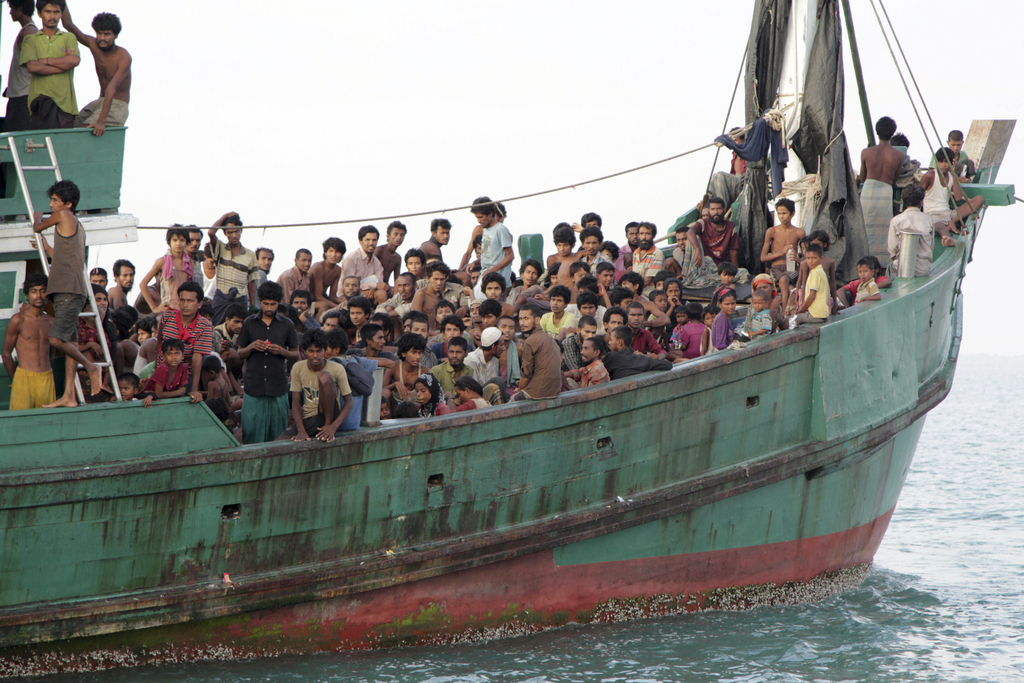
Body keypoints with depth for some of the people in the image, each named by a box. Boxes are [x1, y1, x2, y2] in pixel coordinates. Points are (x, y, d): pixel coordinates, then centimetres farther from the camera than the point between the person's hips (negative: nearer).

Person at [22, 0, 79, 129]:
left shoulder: (69, 38, 17)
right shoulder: (30, 40, 13)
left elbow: (75, 60, -3)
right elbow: (33, 67, -4)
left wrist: (46, 60, 0)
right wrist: (63, 64, -1)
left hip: (65, 103, 1)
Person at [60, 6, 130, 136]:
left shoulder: (123, 57, -21)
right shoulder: (94, 45, -2)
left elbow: (111, 89, -31)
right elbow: (69, 24, 1)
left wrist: (101, 121, -38)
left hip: (117, 105, -7)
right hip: (99, 102, 7)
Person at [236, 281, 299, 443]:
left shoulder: (287, 325, 9)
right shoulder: (249, 323, 9)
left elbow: (296, 355, 12)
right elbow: (240, 354, 12)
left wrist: (282, 351, -8)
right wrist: (252, 346, -8)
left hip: (278, 386, 0)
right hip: (254, 385, 0)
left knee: (277, 433, 0)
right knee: (251, 431, -5)